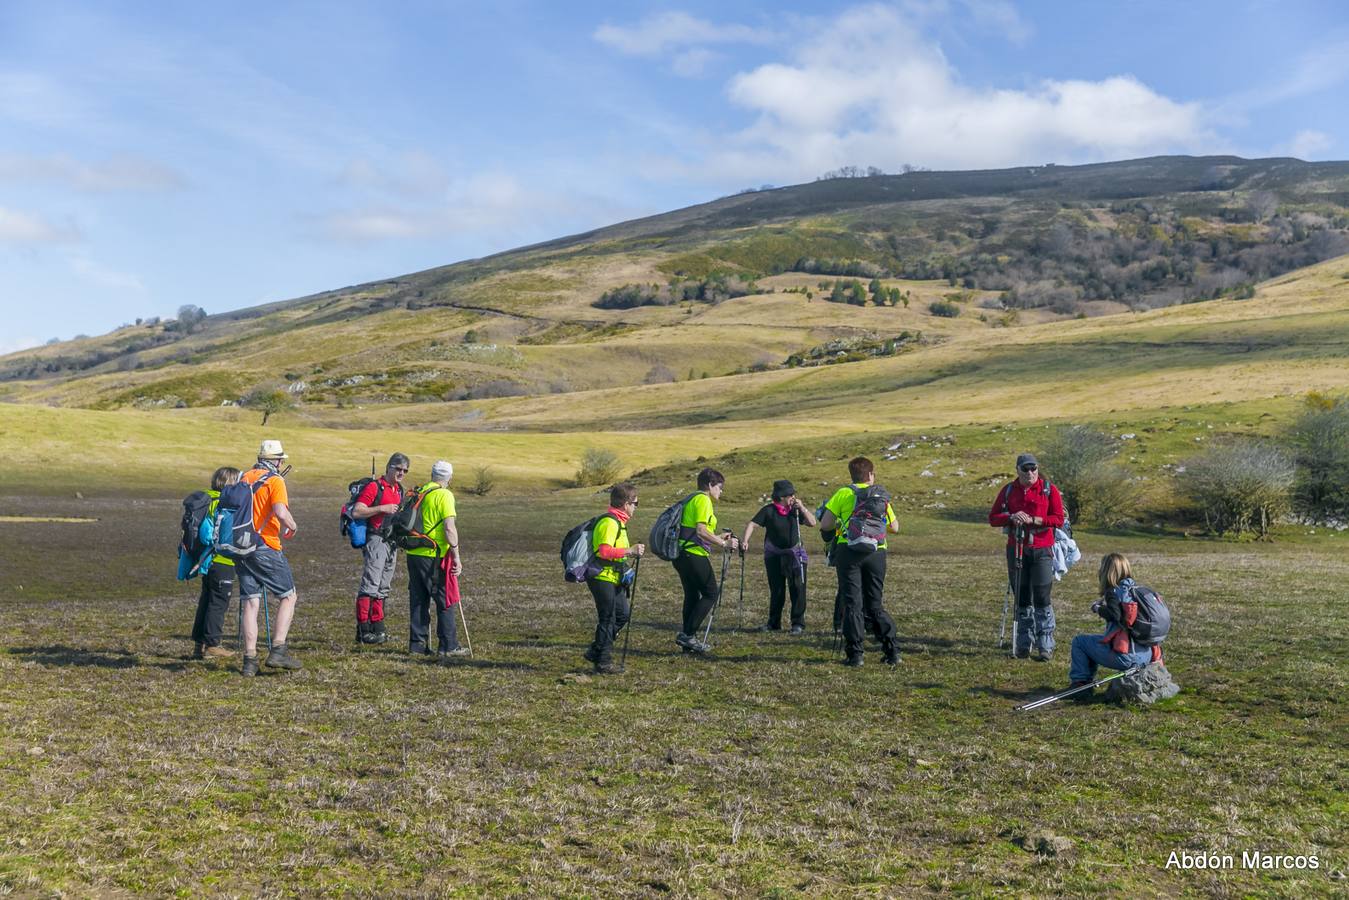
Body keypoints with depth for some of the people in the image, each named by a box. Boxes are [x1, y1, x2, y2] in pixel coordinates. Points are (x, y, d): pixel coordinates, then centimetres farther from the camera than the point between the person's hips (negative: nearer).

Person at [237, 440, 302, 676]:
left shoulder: (244, 478, 13)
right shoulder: (275, 480, -8)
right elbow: (281, 513, -22)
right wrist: (292, 527, -3)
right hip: (266, 548, -6)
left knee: (250, 603, 7)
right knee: (288, 597, 6)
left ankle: (250, 659, 3)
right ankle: (278, 651, -3)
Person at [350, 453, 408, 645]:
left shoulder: (399, 490, 17)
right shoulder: (374, 487, -9)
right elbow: (356, 512, -17)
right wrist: (382, 508, -20)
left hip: (392, 542, 9)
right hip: (376, 540, -9)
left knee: (383, 587, 11)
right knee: (370, 584, -12)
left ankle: (377, 628, 17)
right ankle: (363, 630, -12)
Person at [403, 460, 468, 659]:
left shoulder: (418, 493, 10)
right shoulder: (444, 495, -10)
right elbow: (449, 528, -17)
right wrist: (456, 556, -13)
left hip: (413, 554, 6)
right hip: (435, 556, -6)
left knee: (418, 601, 11)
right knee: (445, 601, 3)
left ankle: (417, 644, 14)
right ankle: (448, 646, 4)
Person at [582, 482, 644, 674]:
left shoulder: (617, 521, 16)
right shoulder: (609, 522, -19)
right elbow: (604, 551, -30)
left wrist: (632, 551, 15)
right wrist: (630, 551, -28)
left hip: (612, 578, 10)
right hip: (603, 577, -10)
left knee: (623, 613, 14)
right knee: (607, 619, -3)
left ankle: (596, 651, 21)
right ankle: (603, 662, 6)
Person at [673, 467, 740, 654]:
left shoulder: (692, 499, 21)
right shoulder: (703, 500, -10)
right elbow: (701, 531, -20)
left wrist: (718, 537, 26)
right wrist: (723, 544, -16)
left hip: (682, 554, 10)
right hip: (694, 554, -10)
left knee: (692, 595, 13)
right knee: (711, 593, -4)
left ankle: (688, 640, 15)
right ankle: (688, 634, -9)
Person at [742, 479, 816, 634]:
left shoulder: (795, 510, 0)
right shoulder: (768, 510, -8)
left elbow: (813, 523, -2)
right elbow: (752, 524, -16)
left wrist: (801, 508, -12)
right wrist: (745, 541, -31)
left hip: (795, 555, 1)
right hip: (774, 556, -1)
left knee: (798, 589, -6)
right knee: (776, 591, 7)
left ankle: (798, 623, 2)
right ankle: (774, 623, 21)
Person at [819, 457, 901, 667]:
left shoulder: (843, 493, 4)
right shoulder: (881, 495, 13)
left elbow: (824, 525, -1)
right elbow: (894, 528, 19)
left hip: (849, 551, -3)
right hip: (877, 553, 3)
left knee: (852, 603, 1)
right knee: (875, 604, 12)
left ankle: (855, 654, -1)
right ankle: (892, 651, 8)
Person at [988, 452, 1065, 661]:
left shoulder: (1049, 490, 0)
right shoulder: (1008, 490, 8)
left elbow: (1058, 519, -5)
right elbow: (993, 518, 5)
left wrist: (1033, 520, -16)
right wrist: (1011, 518, -14)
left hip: (1042, 550, -3)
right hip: (1016, 549, 3)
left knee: (1041, 598, -7)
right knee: (1022, 599, 8)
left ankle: (1046, 647, -3)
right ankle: (1023, 645, 15)